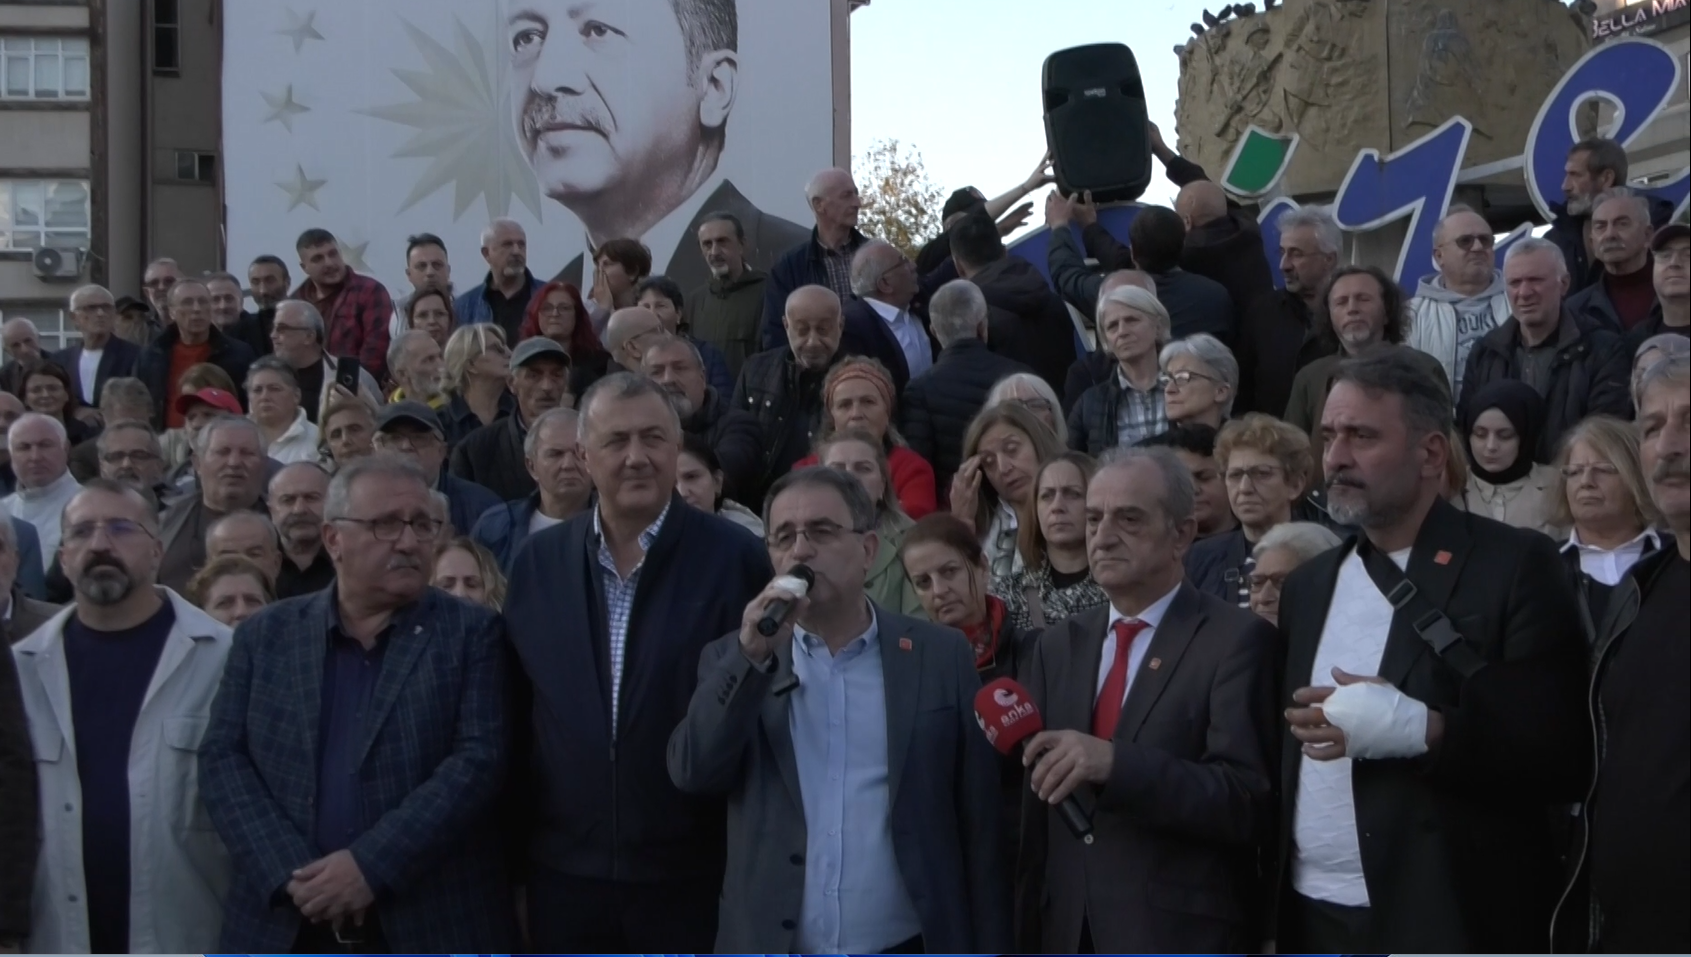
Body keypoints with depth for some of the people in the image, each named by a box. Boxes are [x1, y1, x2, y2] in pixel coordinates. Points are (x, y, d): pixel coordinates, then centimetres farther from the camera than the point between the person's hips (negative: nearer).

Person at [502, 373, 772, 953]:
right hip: (564, 877, 3)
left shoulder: (733, 559, -8)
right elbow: (516, 715, 8)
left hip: (692, 877, -3)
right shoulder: (537, 563, 3)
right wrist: (512, 856, 8)